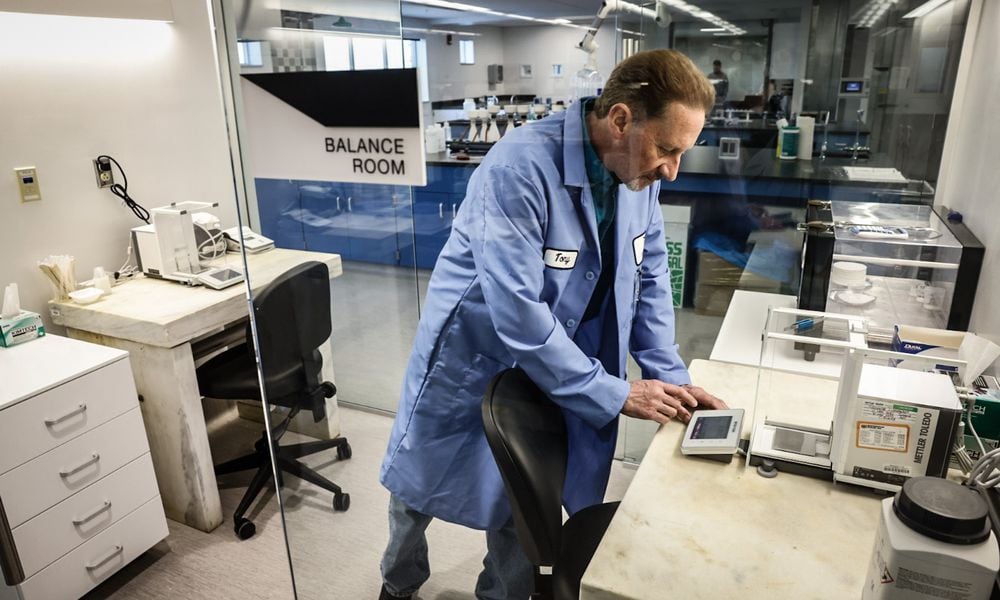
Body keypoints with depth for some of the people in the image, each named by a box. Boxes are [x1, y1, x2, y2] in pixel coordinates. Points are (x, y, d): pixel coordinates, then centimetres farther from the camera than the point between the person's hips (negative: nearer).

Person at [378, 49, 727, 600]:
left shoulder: (639, 172, -9)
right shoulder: (520, 169, -30)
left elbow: (649, 277, 3)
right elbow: (518, 316, -32)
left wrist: (670, 378, -5)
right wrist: (615, 395, -24)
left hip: (552, 368, 5)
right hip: (470, 361, -4)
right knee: (418, 488, 18)